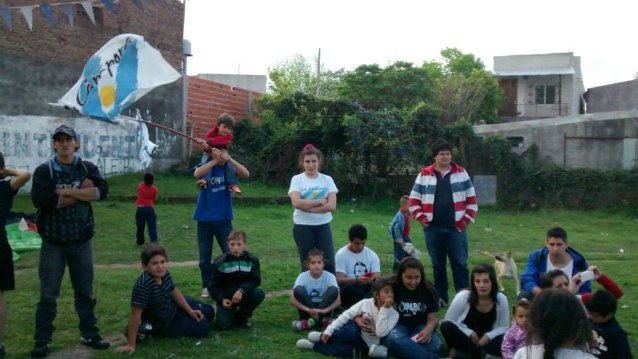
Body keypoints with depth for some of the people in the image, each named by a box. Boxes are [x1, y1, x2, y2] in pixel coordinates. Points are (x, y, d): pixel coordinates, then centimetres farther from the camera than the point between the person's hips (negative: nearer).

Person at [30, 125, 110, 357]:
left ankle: (89, 335, 21)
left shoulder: (88, 168, 4)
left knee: (85, 292, 11)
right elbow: (40, 199, -20)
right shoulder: (44, 171, -2)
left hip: (82, 241, 2)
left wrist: (66, 192, -17)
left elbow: (101, 191, -14)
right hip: (53, 242, -2)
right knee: (48, 294, 4)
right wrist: (82, 193, -14)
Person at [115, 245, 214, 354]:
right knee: (202, 327, -1)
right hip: (163, 324, -7)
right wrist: (131, 345, -33)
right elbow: (136, 314, -37)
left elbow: (174, 292, 0)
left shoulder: (164, 274, -17)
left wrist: (190, 311, 2)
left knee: (208, 312, 17)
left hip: (173, 307, 7)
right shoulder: (143, 285, -40)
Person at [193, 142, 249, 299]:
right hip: (204, 218, 0)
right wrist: (215, 160, -28)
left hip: (223, 218, 0)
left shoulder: (228, 168, 0)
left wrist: (229, 159, -27)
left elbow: (246, 174, -18)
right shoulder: (205, 165, -3)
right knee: (204, 256, 8)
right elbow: (197, 174, -26)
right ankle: (206, 286, 20)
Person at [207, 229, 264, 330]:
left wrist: (242, 290, -32)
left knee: (259, 294, -28)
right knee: (223, 325, -22)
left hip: (243, 294, 2)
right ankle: (230, 313, 17)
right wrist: (222, 299, -23)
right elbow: (213, 285, -6)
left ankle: (241, 317, -2)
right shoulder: (220, 262, -11)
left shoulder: (252, 260, -8)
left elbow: (255, 280, -13)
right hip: (226, 297, -2)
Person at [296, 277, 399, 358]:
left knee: (348, 350, -30)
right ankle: (325, 337, -13)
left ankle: (314, 345, -13)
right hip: (356, 334, 1)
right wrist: (329, 331, -18)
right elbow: (345, 316, -11)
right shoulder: (365, 303, -12)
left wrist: (384, 309, -33)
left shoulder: (393, 314, -16)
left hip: (366, 344, 0)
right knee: (352, 331, -37)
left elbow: (381, 333, -29)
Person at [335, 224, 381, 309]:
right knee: (350, 288, -37)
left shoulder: (372, 255, 8)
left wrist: (374, 278, -26)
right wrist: (357, 280, -31)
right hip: (349, 291, -3)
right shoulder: (341, 254, -3)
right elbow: (339, 280, -12)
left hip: (367, 289, 3)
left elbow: (378, 276, 0)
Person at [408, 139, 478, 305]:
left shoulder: (461, 173, 6)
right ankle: (441, 297, 18)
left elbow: (471, 199, 9)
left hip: (456, 228, 0)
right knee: (438, 265, 8)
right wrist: (421, 219, -1)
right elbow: (414, 200, 6)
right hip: (433, 229, 0)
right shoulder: (424, 175, 3)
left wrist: (467, 218, 2)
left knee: (460, 263, 0)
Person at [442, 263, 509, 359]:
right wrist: (470, 333, -21)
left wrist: (487, 337, -21)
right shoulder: (462, 297, -19)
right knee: (446, 326, -31)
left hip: (484, 341, 1)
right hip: (464, 338, -1)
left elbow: (503, 327, -4)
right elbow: (448, 321, -12)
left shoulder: (501, 299, -13)